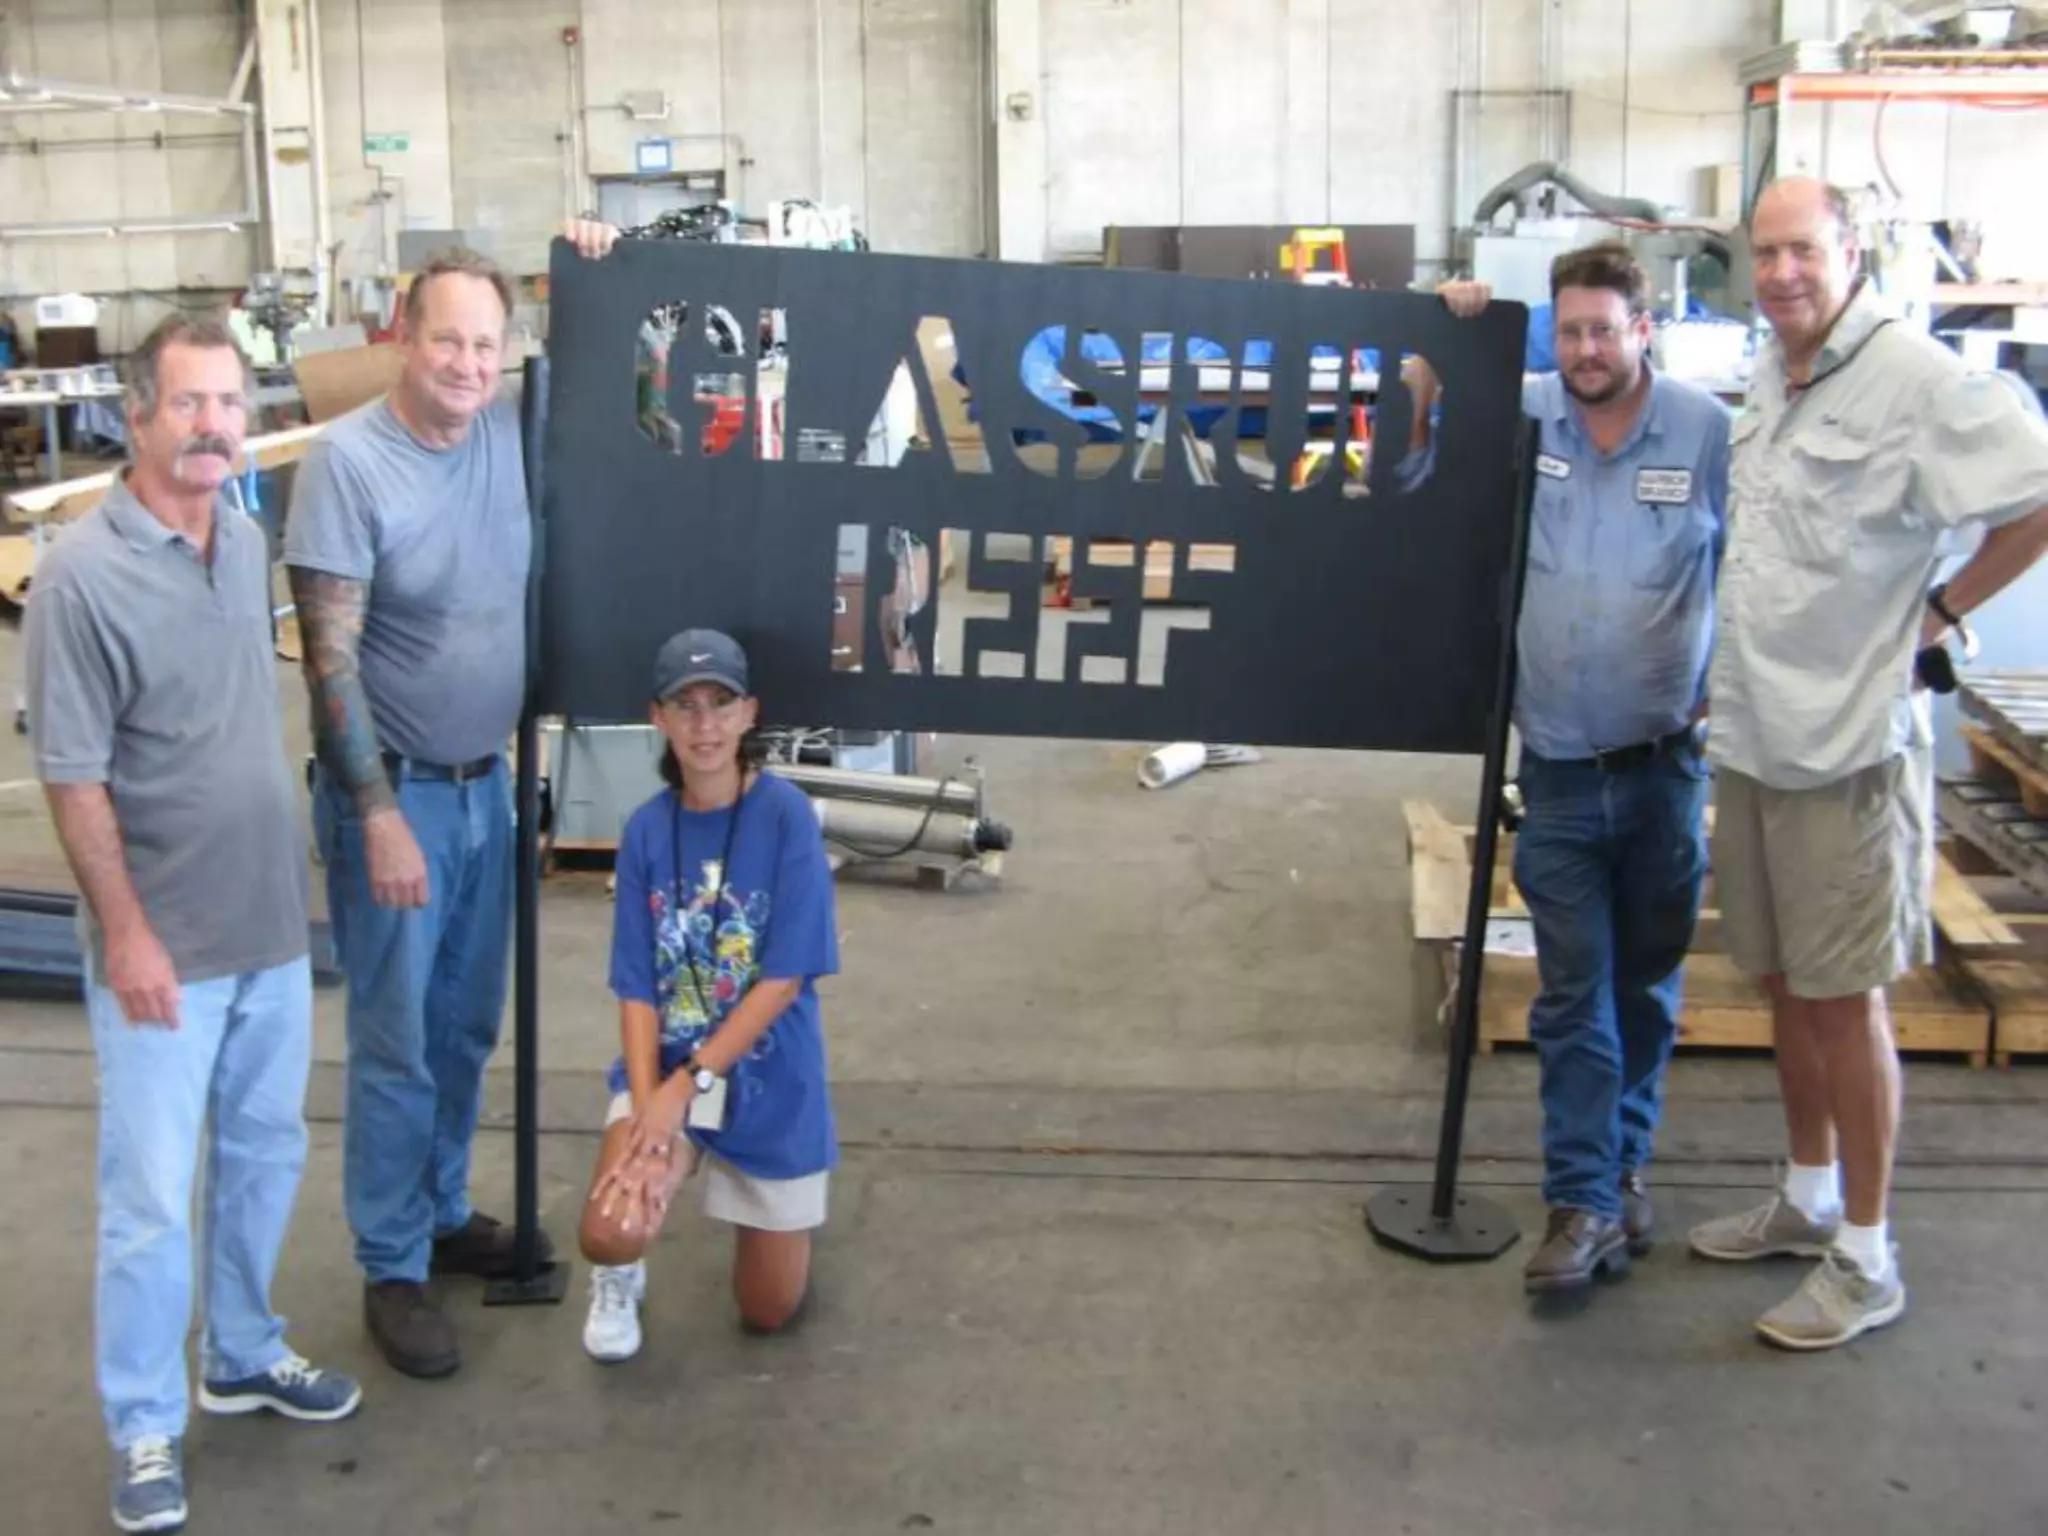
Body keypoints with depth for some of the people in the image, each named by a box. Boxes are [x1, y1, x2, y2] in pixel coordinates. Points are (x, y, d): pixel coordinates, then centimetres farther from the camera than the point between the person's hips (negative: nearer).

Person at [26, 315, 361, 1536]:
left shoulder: (250, 541, 3)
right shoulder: (83, 573, -16)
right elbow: (73, 778, -15)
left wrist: (287, 873, 15)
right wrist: (126, 934, -17)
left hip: (274, 925, 7)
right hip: (165, 941, -6)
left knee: (265, 1156, 19)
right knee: (152, 1198, 3)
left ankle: (243, 1358, 38)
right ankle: (145, 1429, 20)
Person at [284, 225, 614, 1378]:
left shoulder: (513, 430, -1)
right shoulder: (348, 461, -17)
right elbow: (331, 656, -18)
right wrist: (379, 813, -21)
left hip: (487, 782, 6)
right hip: (396, 792, -6)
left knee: (467, 1027, 18)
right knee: (398, 1045, 4)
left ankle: (445, 1212, 37)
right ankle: (394, 1270, 19)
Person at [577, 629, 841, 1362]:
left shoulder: (786, 813, -15)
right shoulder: (646, 829, -5)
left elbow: (784, 978, -16)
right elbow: (637, 989, -5)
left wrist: (688, 1086, -19)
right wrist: (647, 1110, -19)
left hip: (769, 1081, -1)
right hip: (665, 1068, 1)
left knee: (769, 1313, 10)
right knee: (610, 1233, -25)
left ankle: (765, 1205, 43)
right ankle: (620, 1279, 13)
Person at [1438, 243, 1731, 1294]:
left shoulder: (1710, 430, -6)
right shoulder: (1520, 415, -2)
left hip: (1665, 763, 0)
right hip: (1559, 765, 1)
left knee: (1646, 984, 15)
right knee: (1573, 996, 3)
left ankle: (1622, 1161, 34)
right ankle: (1586, 1203, 8)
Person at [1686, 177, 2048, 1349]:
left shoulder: (1916, 377, -14)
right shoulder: (1768, 377, 11)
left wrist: (1941, 609, -12)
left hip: (1850, 738, -8)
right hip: (1753, 729, 8)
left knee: (1845, 996, 0)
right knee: (1786, 982, 17)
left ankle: (1867, 1259, 14)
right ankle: (1808, 1199, 34)